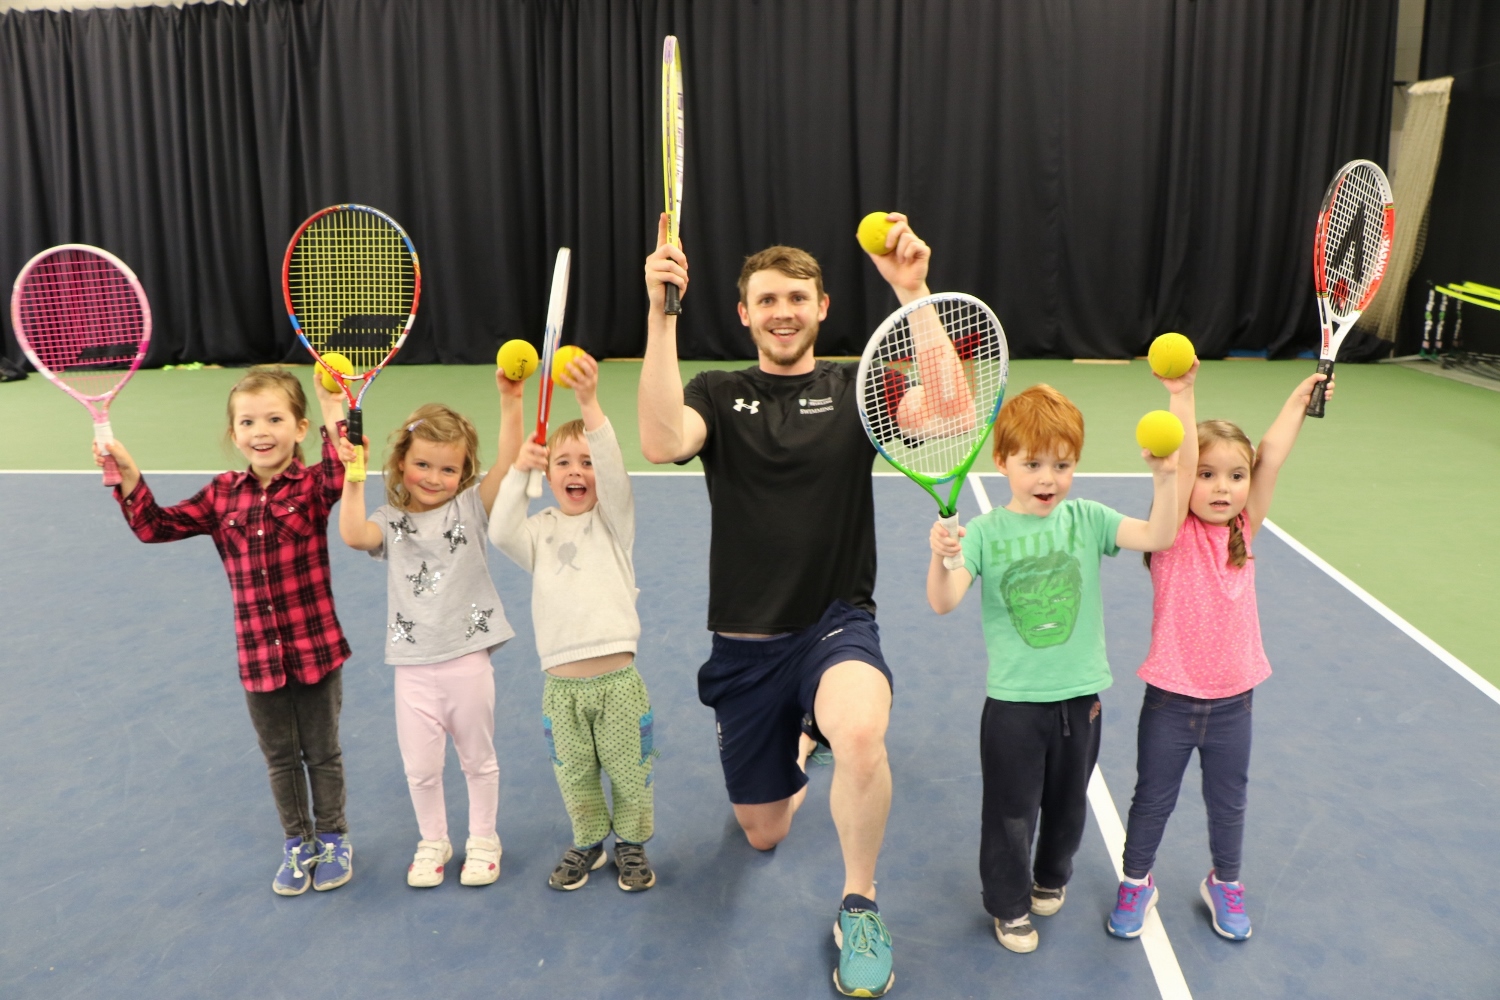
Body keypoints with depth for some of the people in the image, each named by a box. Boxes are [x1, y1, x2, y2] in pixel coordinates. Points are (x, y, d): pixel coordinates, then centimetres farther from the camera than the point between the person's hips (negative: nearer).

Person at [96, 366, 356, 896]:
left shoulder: (312, 485, -12)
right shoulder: (222, 495, 1)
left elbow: (340, 479, -35)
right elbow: (156, 527, 4)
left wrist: (336, 422, -44)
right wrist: (129, 479, -9)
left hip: (316, 651, -3)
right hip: (257, 657, 4)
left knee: (322, 752, 15)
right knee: (280, 756, 19)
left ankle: (332, 837, 36)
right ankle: (298, 842, 39)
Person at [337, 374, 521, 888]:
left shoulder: (472, 507, -1)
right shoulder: (391, 520, 3)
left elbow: (509, 460, -16)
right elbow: (354, 535, -19)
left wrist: (510, 401, -28)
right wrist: (353, 479, -24)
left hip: (468, 658, -1)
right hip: (414, 666, 1)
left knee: (478, 758, 14)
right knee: (420, 767, 11)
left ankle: (483, 839, 34)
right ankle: (433, 841, 34)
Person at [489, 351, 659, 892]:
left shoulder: (612, 520, 1)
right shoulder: (540, 529, 10)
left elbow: (613, 471, -17)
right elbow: (501, 533, -10)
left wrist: (589, 404, -31)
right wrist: (518, 471, -16)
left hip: (617, 678, -2)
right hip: (560, 684, 3)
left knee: (628, 770, 9)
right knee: (574, 776, 15)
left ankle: (631, 842, 31)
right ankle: (588, 842, 37)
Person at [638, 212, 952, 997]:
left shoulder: (854, 389, 0)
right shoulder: (718, 395, 2)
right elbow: (662, 442, -21)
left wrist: (913, 293, -27)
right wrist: (660, 312, -27)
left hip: (837, 624, -2)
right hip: (744, 645, 2)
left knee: (862, 734, -37)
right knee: (763, 835, 14)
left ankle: (859, 909, -8)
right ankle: (805, 744, 50)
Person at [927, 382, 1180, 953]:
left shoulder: (1086, 519, -5)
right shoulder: (985, 532, -11)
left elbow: (1158, 536, -16)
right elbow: (943, 603, -20)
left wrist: (1165, 476, -30)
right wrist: (940, 559, -40)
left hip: (1080, 696, 3)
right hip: (1014, 700, -2)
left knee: (1067, 803, 22)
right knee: (1011, 811, 11)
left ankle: (1052, 878, 49)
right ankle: (1009, 904, 35)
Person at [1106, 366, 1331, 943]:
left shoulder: (1242, 531, -2)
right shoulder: (1176, 535, -13)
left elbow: (1271, 457, -7)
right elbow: (1180, 465, -28)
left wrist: (1300, 399, -6)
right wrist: (1182, 395, -37)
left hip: (1232, 699, 3)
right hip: (1171, 699, -3)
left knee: (1228, 801, 19)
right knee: (1153, 799, 13)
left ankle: (1224, 883, 43)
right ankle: (1137, 882, 35)